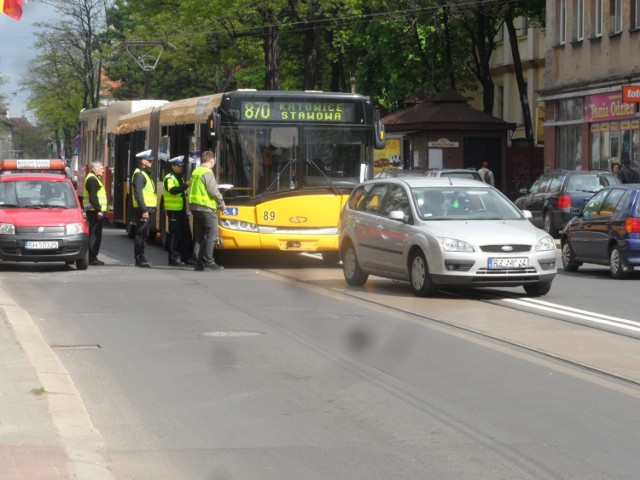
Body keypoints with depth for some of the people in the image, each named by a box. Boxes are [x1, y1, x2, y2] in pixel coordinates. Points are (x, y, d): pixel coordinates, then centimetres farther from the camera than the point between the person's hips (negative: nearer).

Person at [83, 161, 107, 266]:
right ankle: (92, 258, -9)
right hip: (95, 211, -11)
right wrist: (99, 210, -24)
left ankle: (93, 257, 17)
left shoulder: (95, 179, 22)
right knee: (94, 234, -9)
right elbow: (93, 197, -21)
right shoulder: (92, 179, -12)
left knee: (95, 234, 13)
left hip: (95, 211, 11)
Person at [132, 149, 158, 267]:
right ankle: (139, 259, -7)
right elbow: (138, 194, -20)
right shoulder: (139, 174, -11)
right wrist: (144, 210, -24)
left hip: (147, 209, 10)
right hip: (143, 209, -10)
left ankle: (140, 258, 17)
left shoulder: (145, 174, 21)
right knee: (141, 234, -8)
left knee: (144, 234, 12)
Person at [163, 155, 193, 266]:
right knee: (175, 235, -6)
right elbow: (173, 190, -27)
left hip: (182, 210, 9)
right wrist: (186, 185, -34)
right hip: (173, 210, -9)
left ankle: (185, 257, 13)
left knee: (186, 235, 7)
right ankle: (173, 259, -2)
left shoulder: (180, 178, 20)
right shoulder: (169, 178, -9)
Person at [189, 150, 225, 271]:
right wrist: (221, 203, -1)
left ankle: (198, 263, 7)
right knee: (212, 235, -4)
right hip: (206, 208, -8)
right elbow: (213, 190, -16)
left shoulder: (195, 172, 14)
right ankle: (208, 260, -8)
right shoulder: (207, 172, -12)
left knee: (198, 236, 9)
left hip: (194, 207, 8)